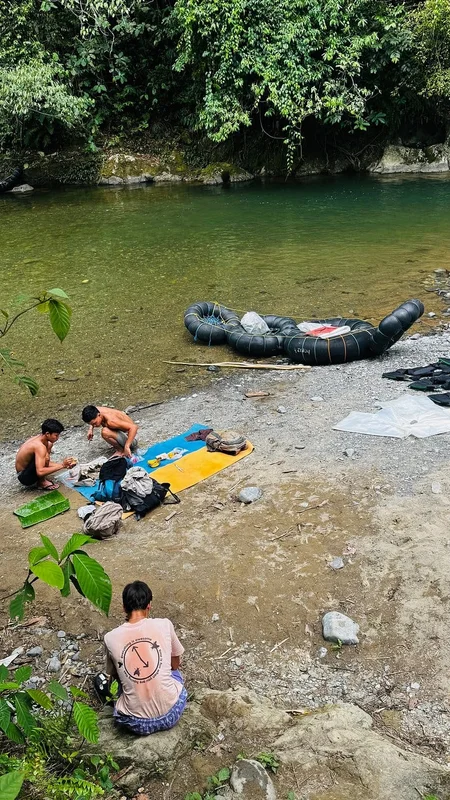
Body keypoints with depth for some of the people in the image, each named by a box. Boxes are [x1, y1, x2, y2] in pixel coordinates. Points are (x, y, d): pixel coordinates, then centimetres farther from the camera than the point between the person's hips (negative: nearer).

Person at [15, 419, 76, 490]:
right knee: (45, 456, -32)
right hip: (24, 477, -10)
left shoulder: (40, 438, 0)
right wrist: (61, 465, -30)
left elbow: (46, 463, 9)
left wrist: (64, 465, -2)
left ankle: (42, 479, 7)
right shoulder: (39, 446, -29)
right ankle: (42, 482, -8)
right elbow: (40, 472, -38)